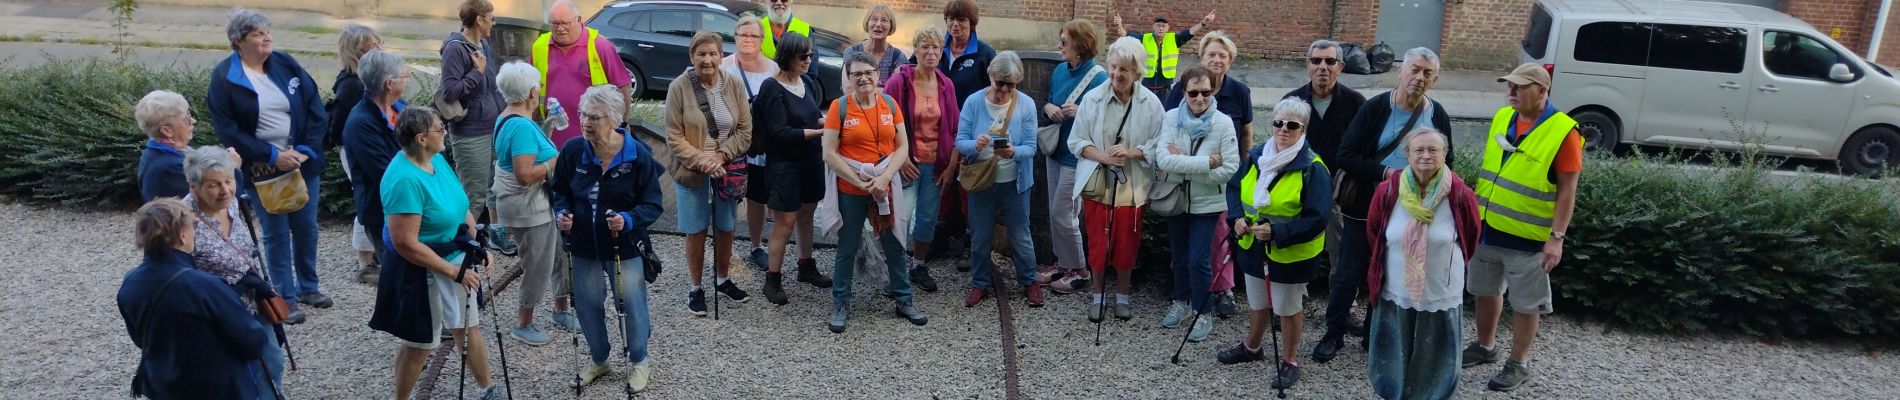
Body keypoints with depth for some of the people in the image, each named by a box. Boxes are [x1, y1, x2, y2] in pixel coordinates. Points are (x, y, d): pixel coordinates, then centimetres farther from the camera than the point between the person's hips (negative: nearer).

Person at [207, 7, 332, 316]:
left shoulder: (285, 63, 1)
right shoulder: (224, 77, -8)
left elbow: (315, 107, 2)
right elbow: (226, 128, -10)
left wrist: (306, 149, -9)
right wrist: (272, 156, -17)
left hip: (302, 162, 3)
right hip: (261, 169, -3)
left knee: (306, 227, 13)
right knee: (277, 232, 4)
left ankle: (308, 287, 30)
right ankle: (286, 297, 16)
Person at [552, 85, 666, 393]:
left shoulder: (638, 155, -17)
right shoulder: (572, 151, -9)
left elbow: (652, 205, -12)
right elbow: (560, 191, 7)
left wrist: (628, 220, -30)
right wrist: (561, 214, -14)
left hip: (625, 247, -3)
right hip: (584, 246, 3)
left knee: (631, 305, 9)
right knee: (587, 305, 16)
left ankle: (639, 362, 35)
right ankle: (598, 361, 41)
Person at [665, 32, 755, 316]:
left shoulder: (734, 85, -4)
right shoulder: (679, 87, -12)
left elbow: (745, 130, -2)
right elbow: (674, 137, -10)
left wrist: (721, 156, -14)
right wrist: (701, 160, -19)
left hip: (728, 171, 3)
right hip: (692, 173, -3)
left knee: (725, 229, 14)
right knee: (696, 232, 6)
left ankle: (722, 280, 35)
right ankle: (696, 288, 22)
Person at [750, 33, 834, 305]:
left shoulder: (808, 83, 5)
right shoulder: (772, 89, -16)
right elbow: (780, 132, -21)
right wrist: (820, 132, -24)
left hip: (811, 160, 7)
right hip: (784, 165, -7)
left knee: (806, 215, 18)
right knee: (785, 222, -3)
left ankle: (806, 267, 33)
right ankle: (772, 280, 9)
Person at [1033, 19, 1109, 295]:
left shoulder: (1099, 78, -17)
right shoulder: (1059, 71, 4)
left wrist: (1082, 111, -27)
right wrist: (1048, 107, -6)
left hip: (1078, 157, -7)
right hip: (1055, 151, 7)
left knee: (1063, 215, -2)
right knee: (1056, 212, 13)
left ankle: (1079, 271, 15)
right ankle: (1062, 263, 28)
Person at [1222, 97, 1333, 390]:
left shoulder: (1313, 169, -20)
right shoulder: (1256, 157, -1)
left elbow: (1317, 219, -23)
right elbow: (1234, 187, 9)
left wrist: (1277, 232, -31)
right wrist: (1237, 217, -10)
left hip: (1291, 254, -5)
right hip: (1253, 246, 5)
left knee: (1288, 308, 11)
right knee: (1257, 303, 23)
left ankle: (1290, 361, 29)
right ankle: (1251, 348, 45)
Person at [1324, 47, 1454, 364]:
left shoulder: (1438, 117, 2)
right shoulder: (1375, 108, -10)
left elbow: (1445, 163, 11)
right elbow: (1347, 156, -13)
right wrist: (1386, 172, -23)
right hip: (1364, 210, -3)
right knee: (1348, 274, 4)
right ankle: (1334, 333, 20)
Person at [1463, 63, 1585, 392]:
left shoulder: (1563, 131, -15)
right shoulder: (1501, 118, 3)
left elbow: (1567, 191, -13)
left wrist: (1556, 237, -16)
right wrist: (1474, 210, 14)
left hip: (1527, 236, -6)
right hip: (1488, 227, 6)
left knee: (1525, 303, 8)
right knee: (1486, 290, 19)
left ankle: (1519, 364, 22)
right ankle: (1485, 347, 37)